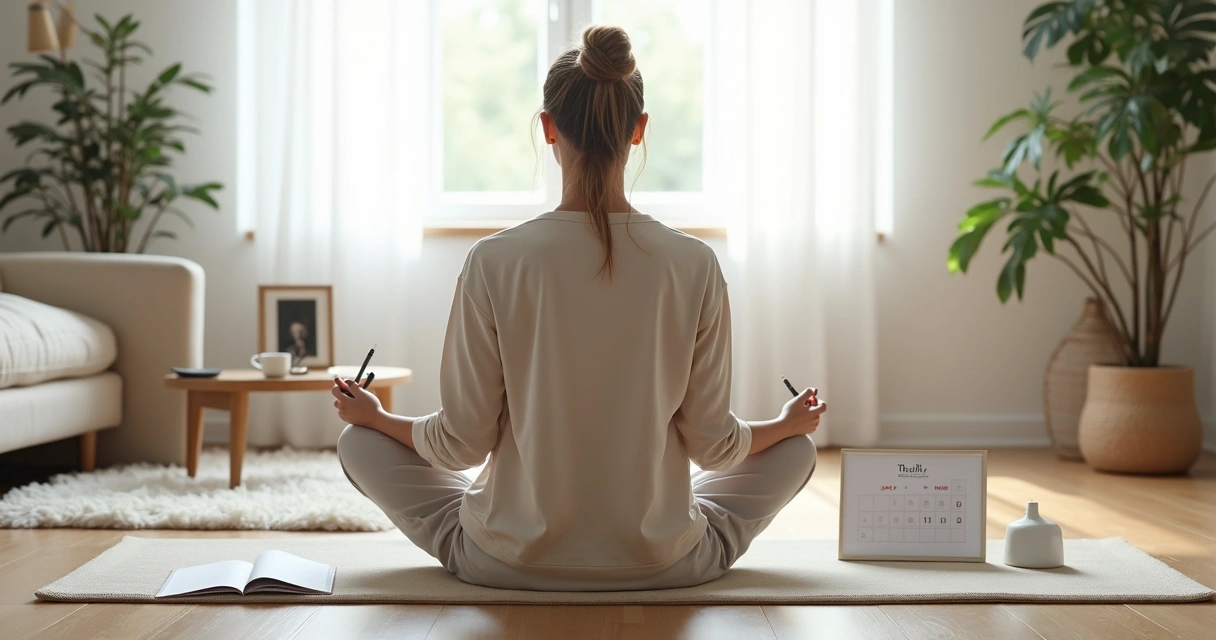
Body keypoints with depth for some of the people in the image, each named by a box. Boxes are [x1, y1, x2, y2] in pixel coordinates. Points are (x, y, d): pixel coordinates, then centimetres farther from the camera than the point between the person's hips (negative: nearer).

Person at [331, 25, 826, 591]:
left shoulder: (495, 263, -14)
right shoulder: (694, 266, -11)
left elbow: (463, 443, -7)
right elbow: (711, 444, -4)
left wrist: (374, 416, 13)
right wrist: (788, 423, 18)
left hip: (509, 562, -2)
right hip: (662, 565, 2)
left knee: (358, 442, 20)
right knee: (795, 449, 26)